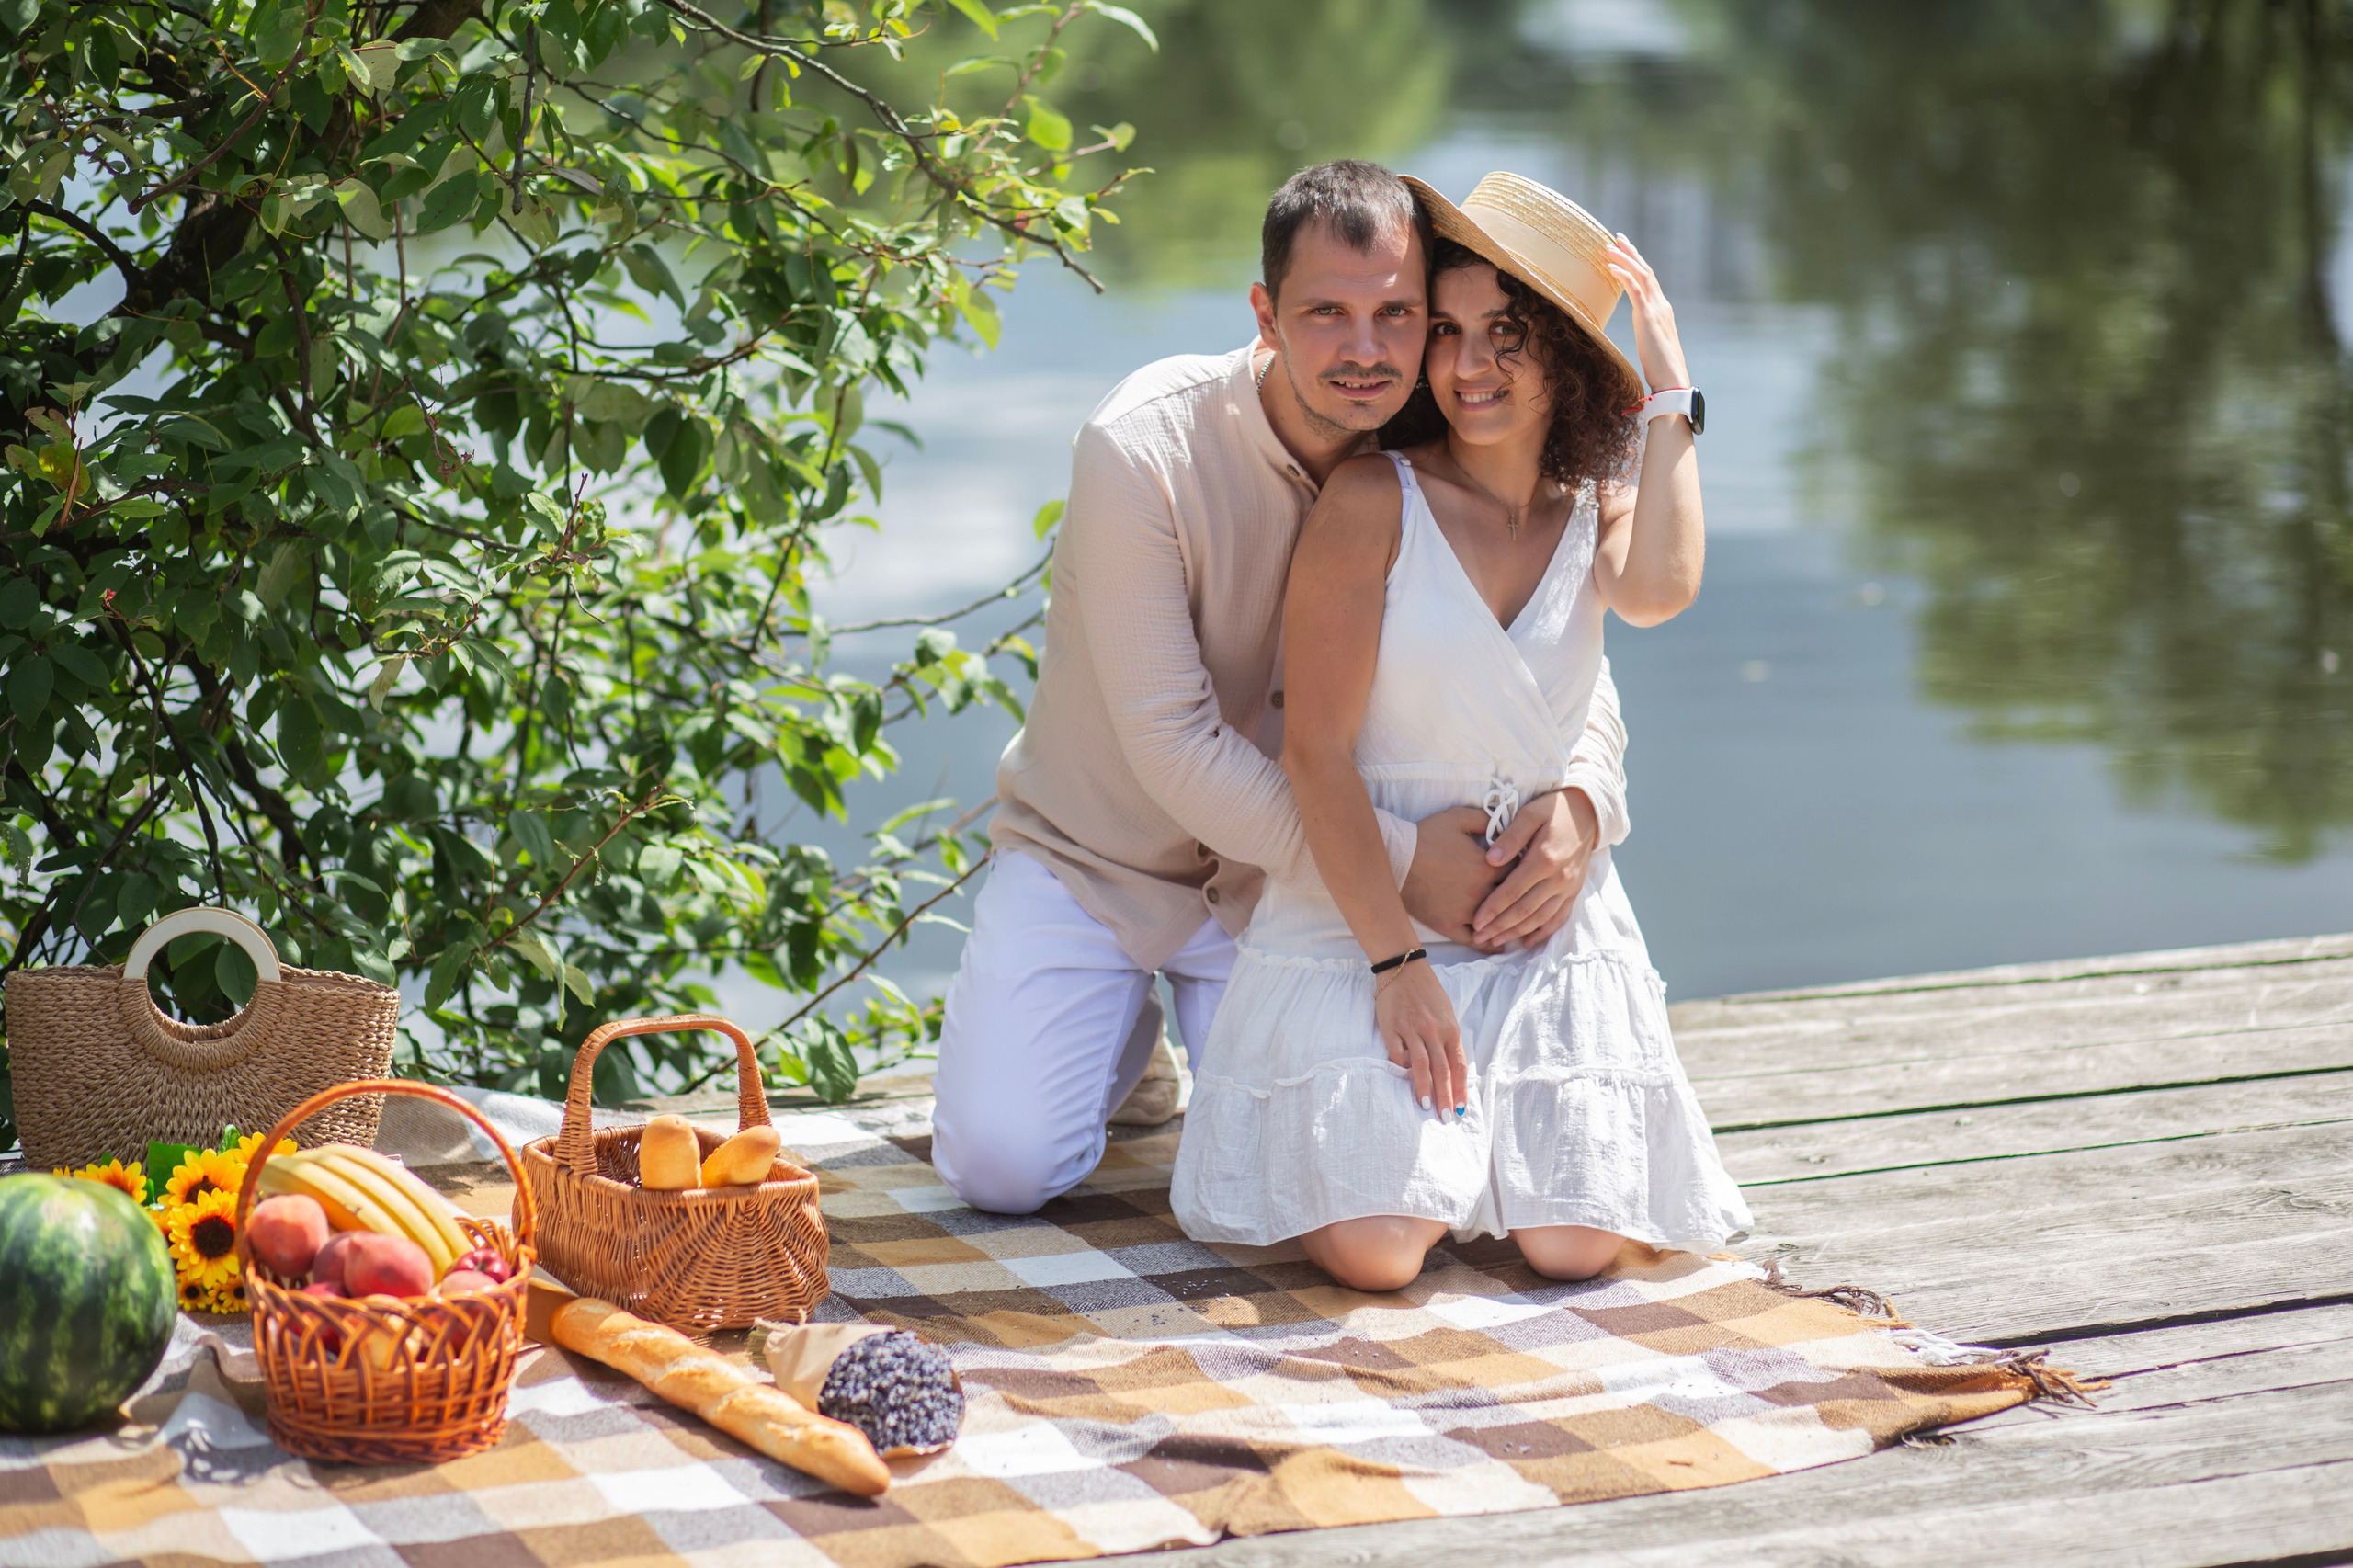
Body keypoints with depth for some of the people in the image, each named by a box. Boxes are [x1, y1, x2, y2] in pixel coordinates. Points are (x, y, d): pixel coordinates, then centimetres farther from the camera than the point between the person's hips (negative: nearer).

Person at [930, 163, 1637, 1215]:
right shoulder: (1142, 448, -25)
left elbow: (1572, 671, -5)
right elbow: (1171, 744, -26)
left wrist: (1581, 800, -29)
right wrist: (1395, 860, -32)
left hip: (1280, 881, 2)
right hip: (1095, 853, -2)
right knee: (1003, 1162, -16)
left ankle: (1218, 1014, 21)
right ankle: (1121, 1019, 19)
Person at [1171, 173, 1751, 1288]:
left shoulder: (1599, 514, 5)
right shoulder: (1373, 503, -8)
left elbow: (1658, 592, -21)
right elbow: (1318, 753, -10)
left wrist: (1669, 390, -13)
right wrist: (1398, 961, -15)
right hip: (1360, 909, -3)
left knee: (1575, 1247, -12)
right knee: (1377, 1252, -18)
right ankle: (1362, 1114, 17)